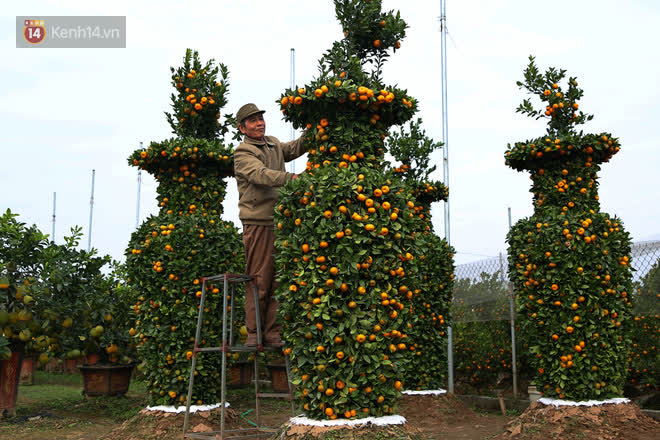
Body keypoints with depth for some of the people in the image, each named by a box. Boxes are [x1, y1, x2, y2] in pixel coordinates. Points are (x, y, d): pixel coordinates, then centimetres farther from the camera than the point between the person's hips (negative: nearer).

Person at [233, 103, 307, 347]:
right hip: (258, 222, -6)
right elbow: (261, 174, -20)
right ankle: (253, 333, 5)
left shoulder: (273, 144, 21)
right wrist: (290, 178, -35)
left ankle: (273, 332, 9)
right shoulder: (242, 153, -3)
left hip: (279, 220, 6)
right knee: (258, 279, -4)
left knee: (278, 279, 4)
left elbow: (295, 148, 7)